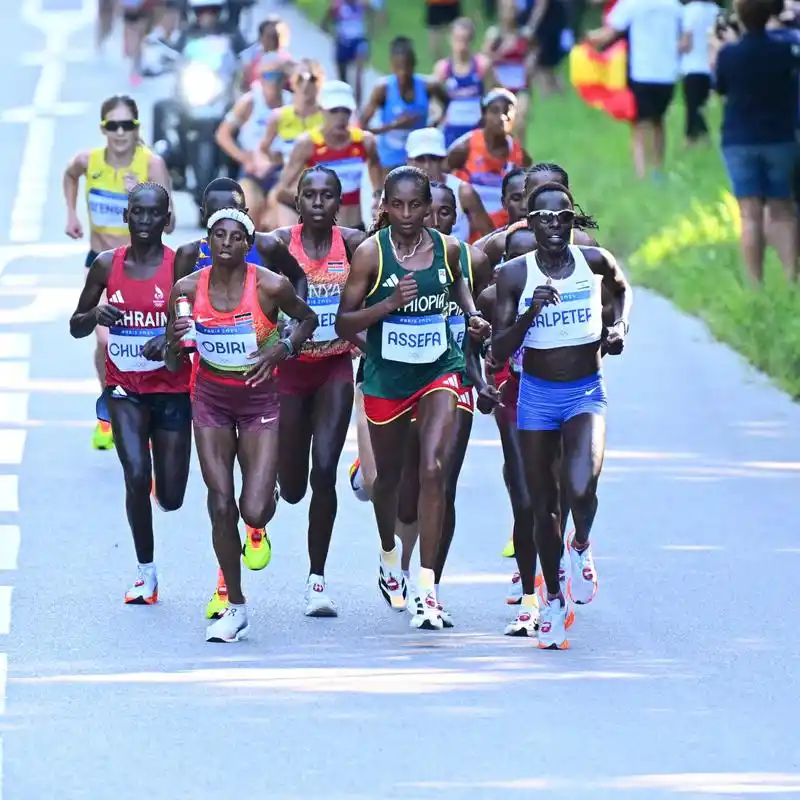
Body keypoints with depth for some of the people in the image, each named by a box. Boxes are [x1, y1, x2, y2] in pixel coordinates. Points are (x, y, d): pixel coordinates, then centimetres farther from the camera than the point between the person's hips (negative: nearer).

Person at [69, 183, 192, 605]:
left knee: (170, 497, 3)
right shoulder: (107, 265, 1)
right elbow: (76, 327, 9)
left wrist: (172, 339, -24)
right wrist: (96, 314, -14)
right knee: (136, 477, -17)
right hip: (124, 388, 1)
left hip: (172, 388, -1)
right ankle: (146, 571, -1)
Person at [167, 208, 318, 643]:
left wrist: (282, 347, -15)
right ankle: (235, 608, 9)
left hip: (258, 399, -2)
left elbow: (307, 318, 4)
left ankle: (267, 495, 31)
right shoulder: (188, 289, -8)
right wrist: (175, 339, -22)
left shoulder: (270, 286, -15)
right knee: (221, 505, -5)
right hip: (211, 399, 2)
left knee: (254, 512, -11)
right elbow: (174, 364, 2)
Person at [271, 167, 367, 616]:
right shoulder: (282, 242, -7)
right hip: (292, 368, 0)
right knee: (292, 487, 7)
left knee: (325, 470, -13)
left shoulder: (350, 242, -4)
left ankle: (318, 579, -3)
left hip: (335, 368, 0)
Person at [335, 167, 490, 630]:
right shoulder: (371, 253, -11)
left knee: (433, 469, -17)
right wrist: (389, 303, -24)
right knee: (389, 476, 16)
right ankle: (389, 559, 46)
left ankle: (428, 589, -18)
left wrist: (473, 314, 3)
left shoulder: (447, 248, -3)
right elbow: (344, 323, -10)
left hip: (440, 370, 0)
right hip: (387, 377, 0)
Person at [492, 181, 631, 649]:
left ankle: (582, 546, 10)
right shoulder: (515, 274, -8)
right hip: (536, 395, 1)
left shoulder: (594, 262, -5)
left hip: (586, 393, -1)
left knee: (582, 488, -24)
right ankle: (554, 599, 26)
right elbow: (499, 352, -9)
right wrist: (531, 311, -23)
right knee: (543, 504, 8)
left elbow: (623, 289, 20)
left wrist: (620, 327, 3)